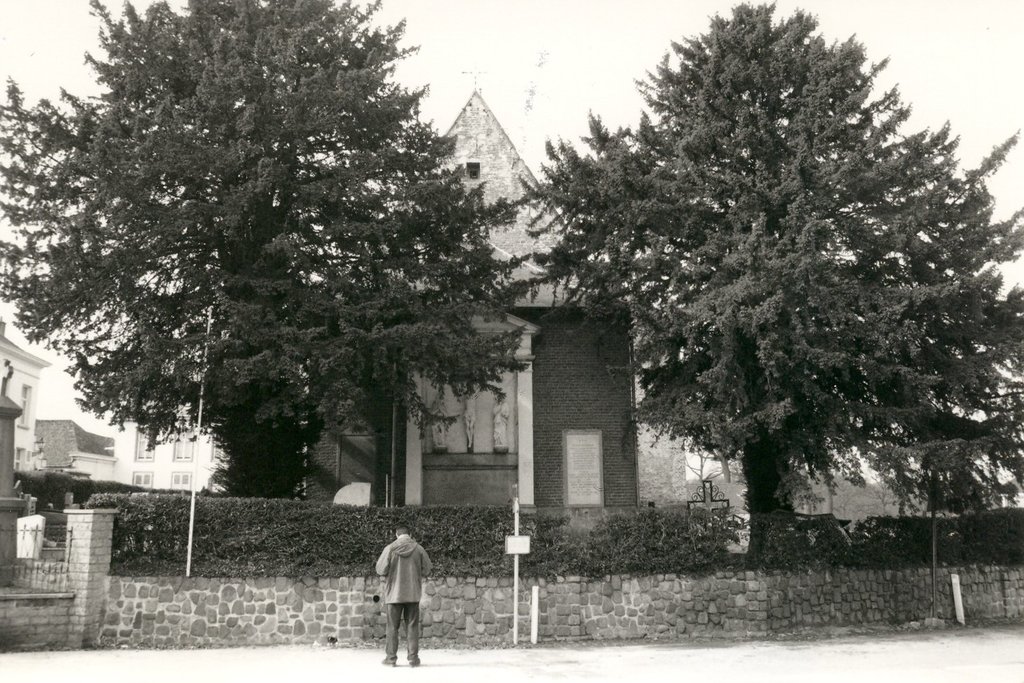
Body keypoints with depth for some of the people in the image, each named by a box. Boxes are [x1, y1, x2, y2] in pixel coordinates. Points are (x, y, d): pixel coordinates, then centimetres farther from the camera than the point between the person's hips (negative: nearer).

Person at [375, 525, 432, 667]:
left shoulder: (390, 549, -8)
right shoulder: (419, 549, -4)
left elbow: (380, 570, -7)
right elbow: (426, 570, 0)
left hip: (394, 594, -1)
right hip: (413, 594, 1)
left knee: (392, 627, 8)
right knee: (412, 626, 7)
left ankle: (391, 657, 9)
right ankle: (413, 657, 6)